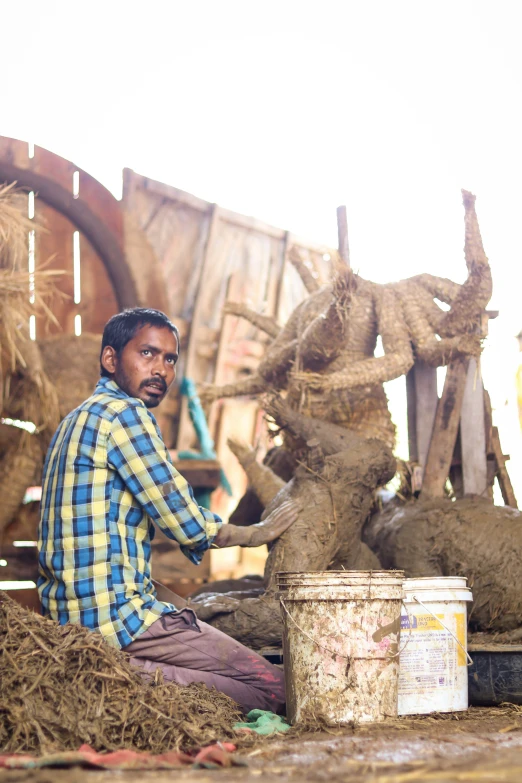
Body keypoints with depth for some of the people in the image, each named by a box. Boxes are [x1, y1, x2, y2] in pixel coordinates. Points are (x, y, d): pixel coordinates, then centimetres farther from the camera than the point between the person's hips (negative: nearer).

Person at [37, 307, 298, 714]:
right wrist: (256, 533, 8)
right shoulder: (126, 413, -11)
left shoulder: (78, 420, 19)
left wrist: (176, 602, 14)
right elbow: (186, 523, -11)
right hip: (116, 617, -10)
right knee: (273, 688, -6)